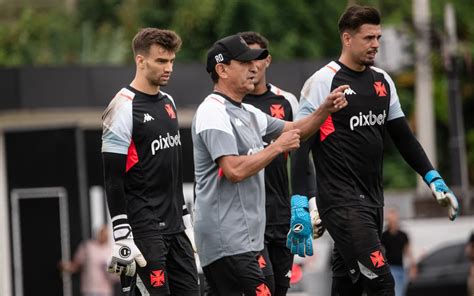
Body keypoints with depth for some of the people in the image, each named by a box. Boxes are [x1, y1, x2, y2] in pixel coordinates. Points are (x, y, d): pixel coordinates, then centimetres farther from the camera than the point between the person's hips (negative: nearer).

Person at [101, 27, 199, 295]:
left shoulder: (168, 102, 14)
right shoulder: (124, 108, -12)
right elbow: (113, 179, -15)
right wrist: (122, 238, -19)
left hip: (174, 225, 8)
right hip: (143, 228, -8)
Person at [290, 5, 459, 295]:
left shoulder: (383, 81, 12)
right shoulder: (323, 82, -10)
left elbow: (403, 136, 19)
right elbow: (300, 144, -12)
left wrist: (434, 180, 11)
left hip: (374, 200, 7)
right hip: (341, 202, -7)